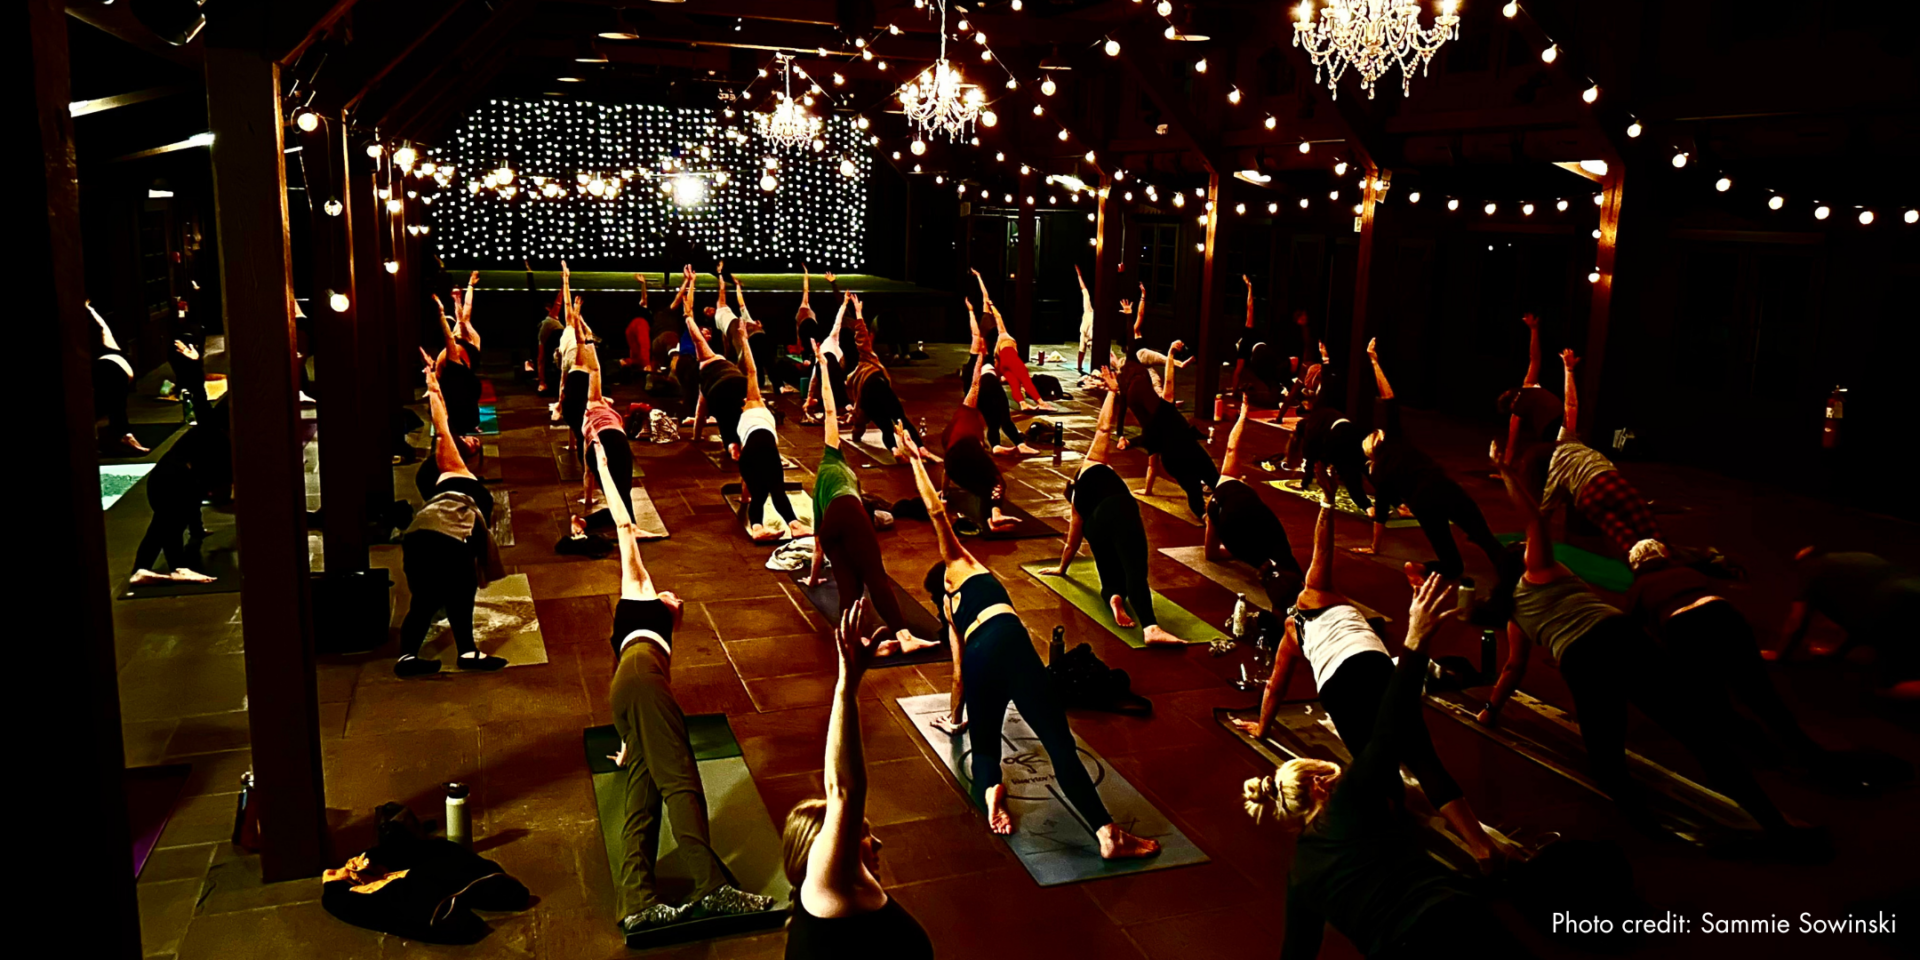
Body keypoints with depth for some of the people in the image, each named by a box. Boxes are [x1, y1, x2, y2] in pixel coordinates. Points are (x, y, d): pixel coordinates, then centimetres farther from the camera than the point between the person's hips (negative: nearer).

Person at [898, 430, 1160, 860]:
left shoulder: (951, 611, 37)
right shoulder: (960, 565, 28)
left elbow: (959, 673, 42)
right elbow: (937, 512, 22)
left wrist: (955, 717, 57)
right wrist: (917, 463, 32)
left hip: (977, 659, 4)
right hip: (1007, 641, -4)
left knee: (984, 745, 22)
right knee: (1059, 742, -13)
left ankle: (989, 787, -13)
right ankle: (1107, 832, -26)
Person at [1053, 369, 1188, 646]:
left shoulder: (1079, 506, 37)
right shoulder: (1092, 465, 29)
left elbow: (1071, 543, 43)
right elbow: (1104, 428, 22)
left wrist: (1061, 569, 58)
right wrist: (1113, 392, 30)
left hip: (1096, 524, 4)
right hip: (1119, 511, -4)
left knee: (1111, 579, 22)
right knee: (1135, 569, -24)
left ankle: (1114, 597, -16)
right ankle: (1151, 628, -48)